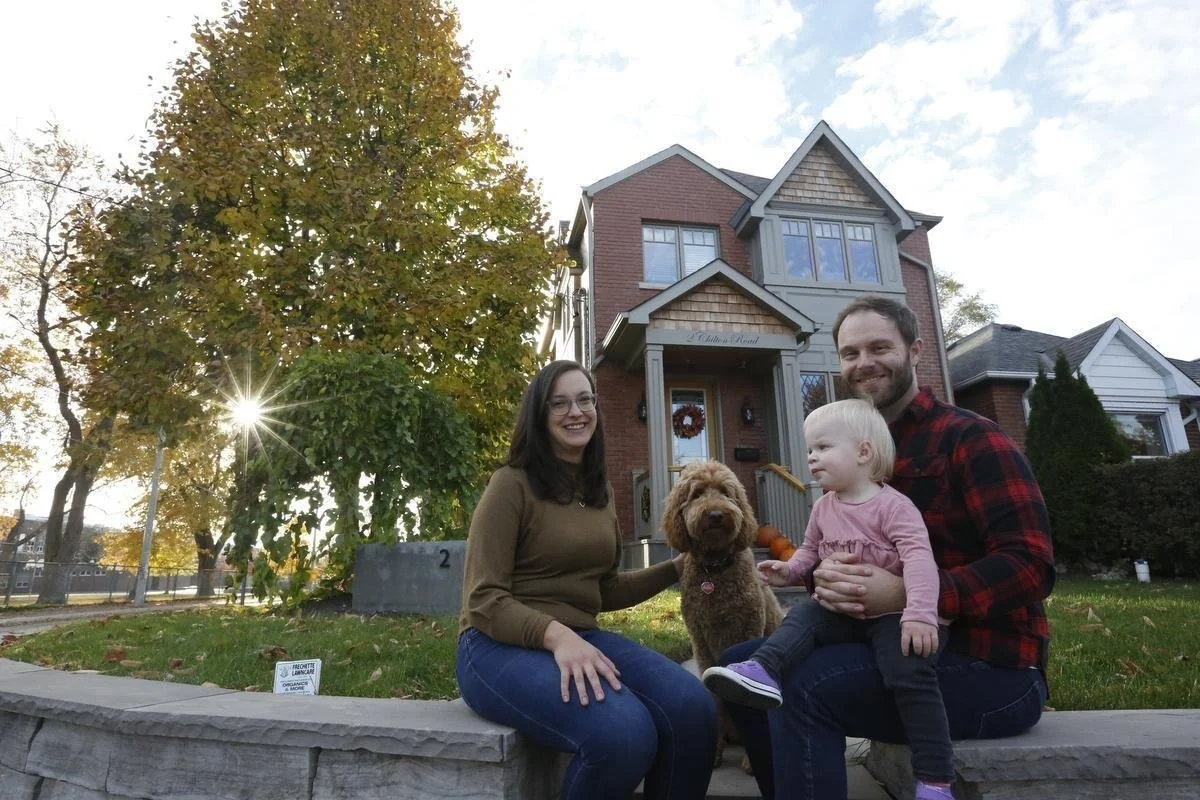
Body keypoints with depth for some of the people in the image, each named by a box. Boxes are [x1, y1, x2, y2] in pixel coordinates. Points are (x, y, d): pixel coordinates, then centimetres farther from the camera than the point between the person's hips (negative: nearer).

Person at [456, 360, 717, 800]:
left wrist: (677, 567, 13)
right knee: (622, 733, -32)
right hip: (502, 644, -6)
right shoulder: (512, 484, -8)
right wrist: (554, 634, -28)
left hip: (580, 637, 6)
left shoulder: (600, 491, 13)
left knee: (694, 709, -21)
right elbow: (484, 600, -12)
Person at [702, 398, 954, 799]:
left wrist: (920, 613, -35)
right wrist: (789, 570, 2)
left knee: (910, 672, -24)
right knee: (801, 617, -18)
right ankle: (761, 671, -39)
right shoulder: (823, 508, 10)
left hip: (888, 613, -6)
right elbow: (809, 549, 24)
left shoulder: (893, 505, -11)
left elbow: (918, 556, -22)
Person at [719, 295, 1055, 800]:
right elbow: (826, 551, 10)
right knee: (740, 664, 2)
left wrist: (908, 593, -31)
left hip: (992, 668, -7)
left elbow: (1030, 566, -19)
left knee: (802, 685, -29)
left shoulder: (970, 438, -11)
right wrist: (823, 578, -16)